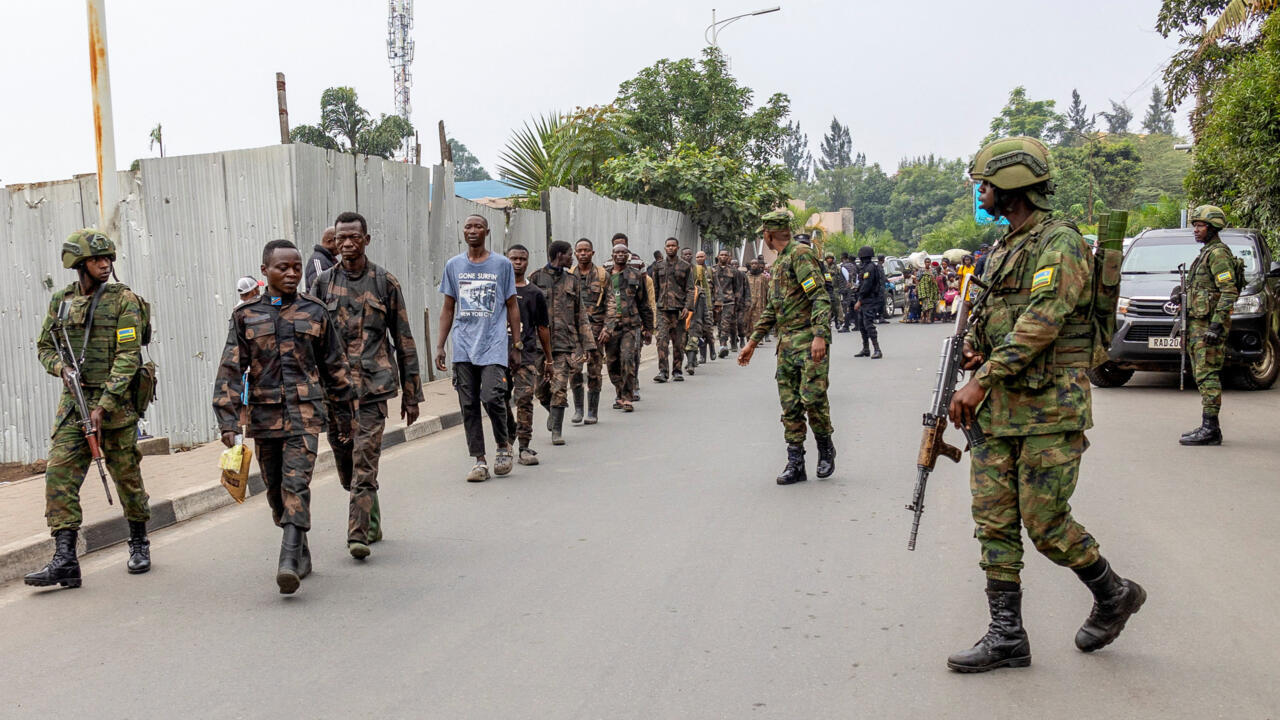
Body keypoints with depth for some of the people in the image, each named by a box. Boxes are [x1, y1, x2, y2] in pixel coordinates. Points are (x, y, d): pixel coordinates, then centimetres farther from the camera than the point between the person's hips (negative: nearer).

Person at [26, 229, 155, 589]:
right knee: (60, 474, -8)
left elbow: (128, 356, -12)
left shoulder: (123, 299, -5)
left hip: (115, 401, -4)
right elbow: (44, 347, 19)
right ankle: (65, 560, -7)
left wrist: (104, 406, -18)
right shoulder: (61, 301, 9)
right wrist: (61, 367, -5)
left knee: (127, 475, 5)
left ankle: (139, 545, 25)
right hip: (73, 399, 4)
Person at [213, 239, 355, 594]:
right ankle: (302, 554, 28)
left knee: (296, 484, -16)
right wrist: (228, 419, -9)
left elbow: (335, 365, 11)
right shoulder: (245, 316, 4)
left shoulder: (315, 312, 4)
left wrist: (343, 412, 14)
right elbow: (230, 369, 0)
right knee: (275, 489, 11)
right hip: (264, 415, 2)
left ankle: (289, 562, -21)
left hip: (304, 412, -2)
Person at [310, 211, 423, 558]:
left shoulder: (385, 283, 4)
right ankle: (372, 522, 29)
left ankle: (358, 535, -11)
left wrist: (411, 394, 5)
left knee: (364, 464, -11)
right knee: (346, 466, 10)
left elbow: (404, 341, 6)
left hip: (372, 386, -3)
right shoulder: (322, 283, 9)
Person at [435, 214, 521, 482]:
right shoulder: (453, 265, 10)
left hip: (494, 346, -3)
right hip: (463, 349, 3)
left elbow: (512, 306, 9)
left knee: (492, 397, -15)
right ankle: (479, 460, 10)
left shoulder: (502, 264, 5)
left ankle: (504, 445, 10)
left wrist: (517, 344, 5)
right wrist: (440, 346, 8)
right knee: (468, 405, 2)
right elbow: (448, 308, 14)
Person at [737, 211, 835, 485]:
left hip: (809, 340, -9)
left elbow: (820, 297, -18)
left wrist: (819, 335, -28)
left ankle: (826, 449, 9)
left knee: (812, 396, -14)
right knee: (790, 405, 4)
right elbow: (772, 309, 27)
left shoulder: (801, 254, -8)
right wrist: (753, 341, 25)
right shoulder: (778, 263, 21)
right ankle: (795, 464, 7)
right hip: (786, 342, 9)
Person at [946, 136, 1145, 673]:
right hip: (996, 407, 9)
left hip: (1049, 408, -8)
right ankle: (1007, 637, 12)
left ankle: (1114, 594, 23)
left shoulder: (1060, 243, -11)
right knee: (994, 521, 5)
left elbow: (1041, 321, -21)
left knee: (1045, 524, -4)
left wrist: (983, 379, -23)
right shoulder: (1004, 250, 17)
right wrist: (972, 346, 2)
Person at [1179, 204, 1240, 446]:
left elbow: (1229, 292, -19)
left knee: (1207, 376, -11)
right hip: (1198, 324, 10)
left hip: (1209, 325, -10)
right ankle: (1209, 428, 15)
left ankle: (1209, 429, -10)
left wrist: (1216, 325, -25)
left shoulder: (1218, 253, -11)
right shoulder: (1206, 253, 20)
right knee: (1204, 376, 11)